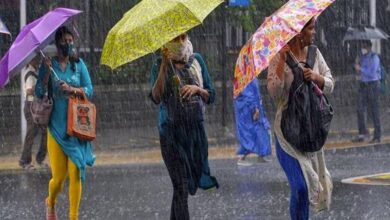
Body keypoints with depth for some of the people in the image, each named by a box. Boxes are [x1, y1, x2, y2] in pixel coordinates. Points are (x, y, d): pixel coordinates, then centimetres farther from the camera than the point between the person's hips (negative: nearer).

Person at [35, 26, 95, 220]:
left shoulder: (78, 64, 7)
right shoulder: (49, 65, 3)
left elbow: (89, 90, 2)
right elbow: (39, 92, -4)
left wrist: (71, 89, -15)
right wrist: (47, 71, -16)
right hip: (56, 125, -1)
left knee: (76, 172, -7)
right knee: (58, 175, -3)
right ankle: (50, 203, 28)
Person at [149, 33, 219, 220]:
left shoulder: (196, 61, 9)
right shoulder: (159, 66, 0)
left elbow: (211, 97, 11)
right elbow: (156, 97, -15)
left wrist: (197, 89, -10)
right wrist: (164, 65, -20)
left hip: (196, 129, 4)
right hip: (172, 131, -4)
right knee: (181, 185, -11)